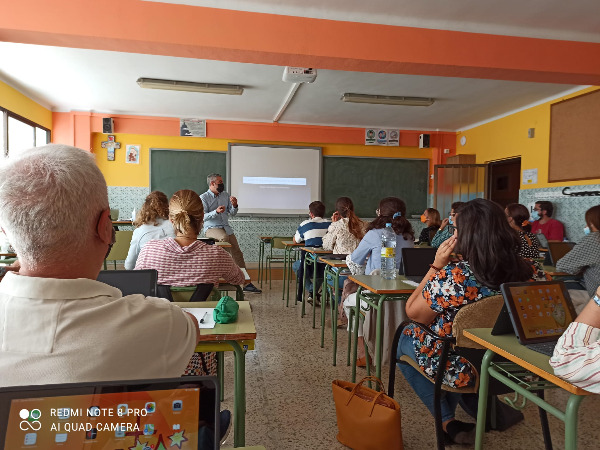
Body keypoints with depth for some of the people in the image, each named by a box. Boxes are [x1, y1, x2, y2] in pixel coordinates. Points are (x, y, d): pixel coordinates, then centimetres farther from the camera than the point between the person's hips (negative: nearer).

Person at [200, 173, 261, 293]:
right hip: (211, 228, -5)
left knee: (237, 252, -5)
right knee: (224, 237, -38)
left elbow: (232, 213, 13)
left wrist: (234, 206, -8)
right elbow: (203, 217, -13)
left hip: (226, 228, 5)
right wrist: (216, 212, -27)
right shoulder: (204, 198, -2)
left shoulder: (225, 195, 14)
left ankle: (247, 283, -2)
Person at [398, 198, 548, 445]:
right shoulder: (532, 272, -13)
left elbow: (413, 313, -11)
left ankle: (448, 422, 17)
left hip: (461, 368, -5)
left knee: (405, 337, 21)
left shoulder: (451, 275, -28)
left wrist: (437, 265, -12)